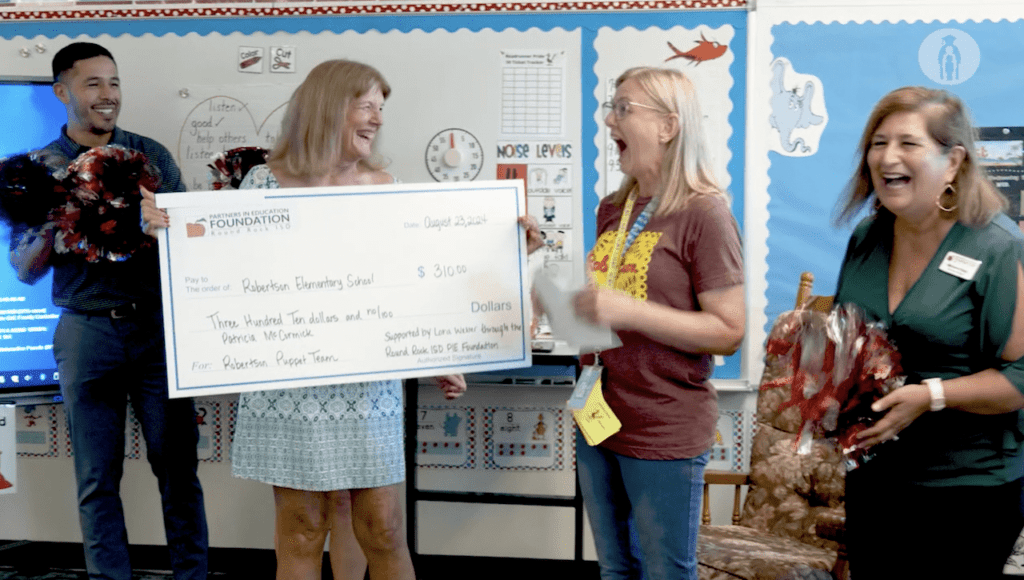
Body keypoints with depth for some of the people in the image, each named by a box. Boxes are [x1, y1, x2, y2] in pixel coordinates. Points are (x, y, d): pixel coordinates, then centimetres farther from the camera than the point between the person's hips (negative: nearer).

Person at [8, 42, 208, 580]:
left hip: (158, 324, 0)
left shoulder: (151, 154, 8)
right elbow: (24, 268, 5)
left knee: (177, 464, 2)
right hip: (87, 331, 0)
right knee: (98, 476, 7)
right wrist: (53, 228, -14)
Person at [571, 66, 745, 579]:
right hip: (599, 421, 7)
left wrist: (629, 311, -23)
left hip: (665, 433, -7)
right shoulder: (612, 210, 9)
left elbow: (728, 332, -17)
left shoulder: (703, 213, -13)